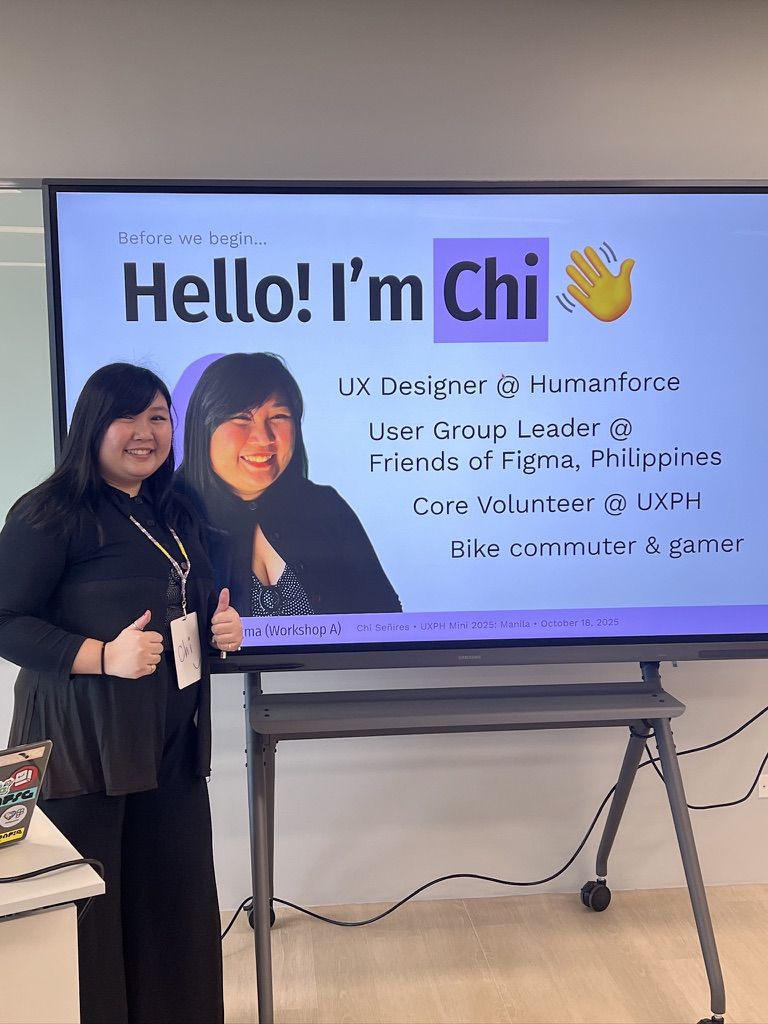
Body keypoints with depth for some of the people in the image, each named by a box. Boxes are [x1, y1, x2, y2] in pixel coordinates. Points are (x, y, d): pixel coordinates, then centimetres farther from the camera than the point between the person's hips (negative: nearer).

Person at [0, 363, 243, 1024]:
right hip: (82, 746, -6)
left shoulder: (175, 517, 15)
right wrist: (104, 657, -23)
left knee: (177, 902, 11)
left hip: (172, 743, 7)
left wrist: (221, 627, 3)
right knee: (89, 913, 0)